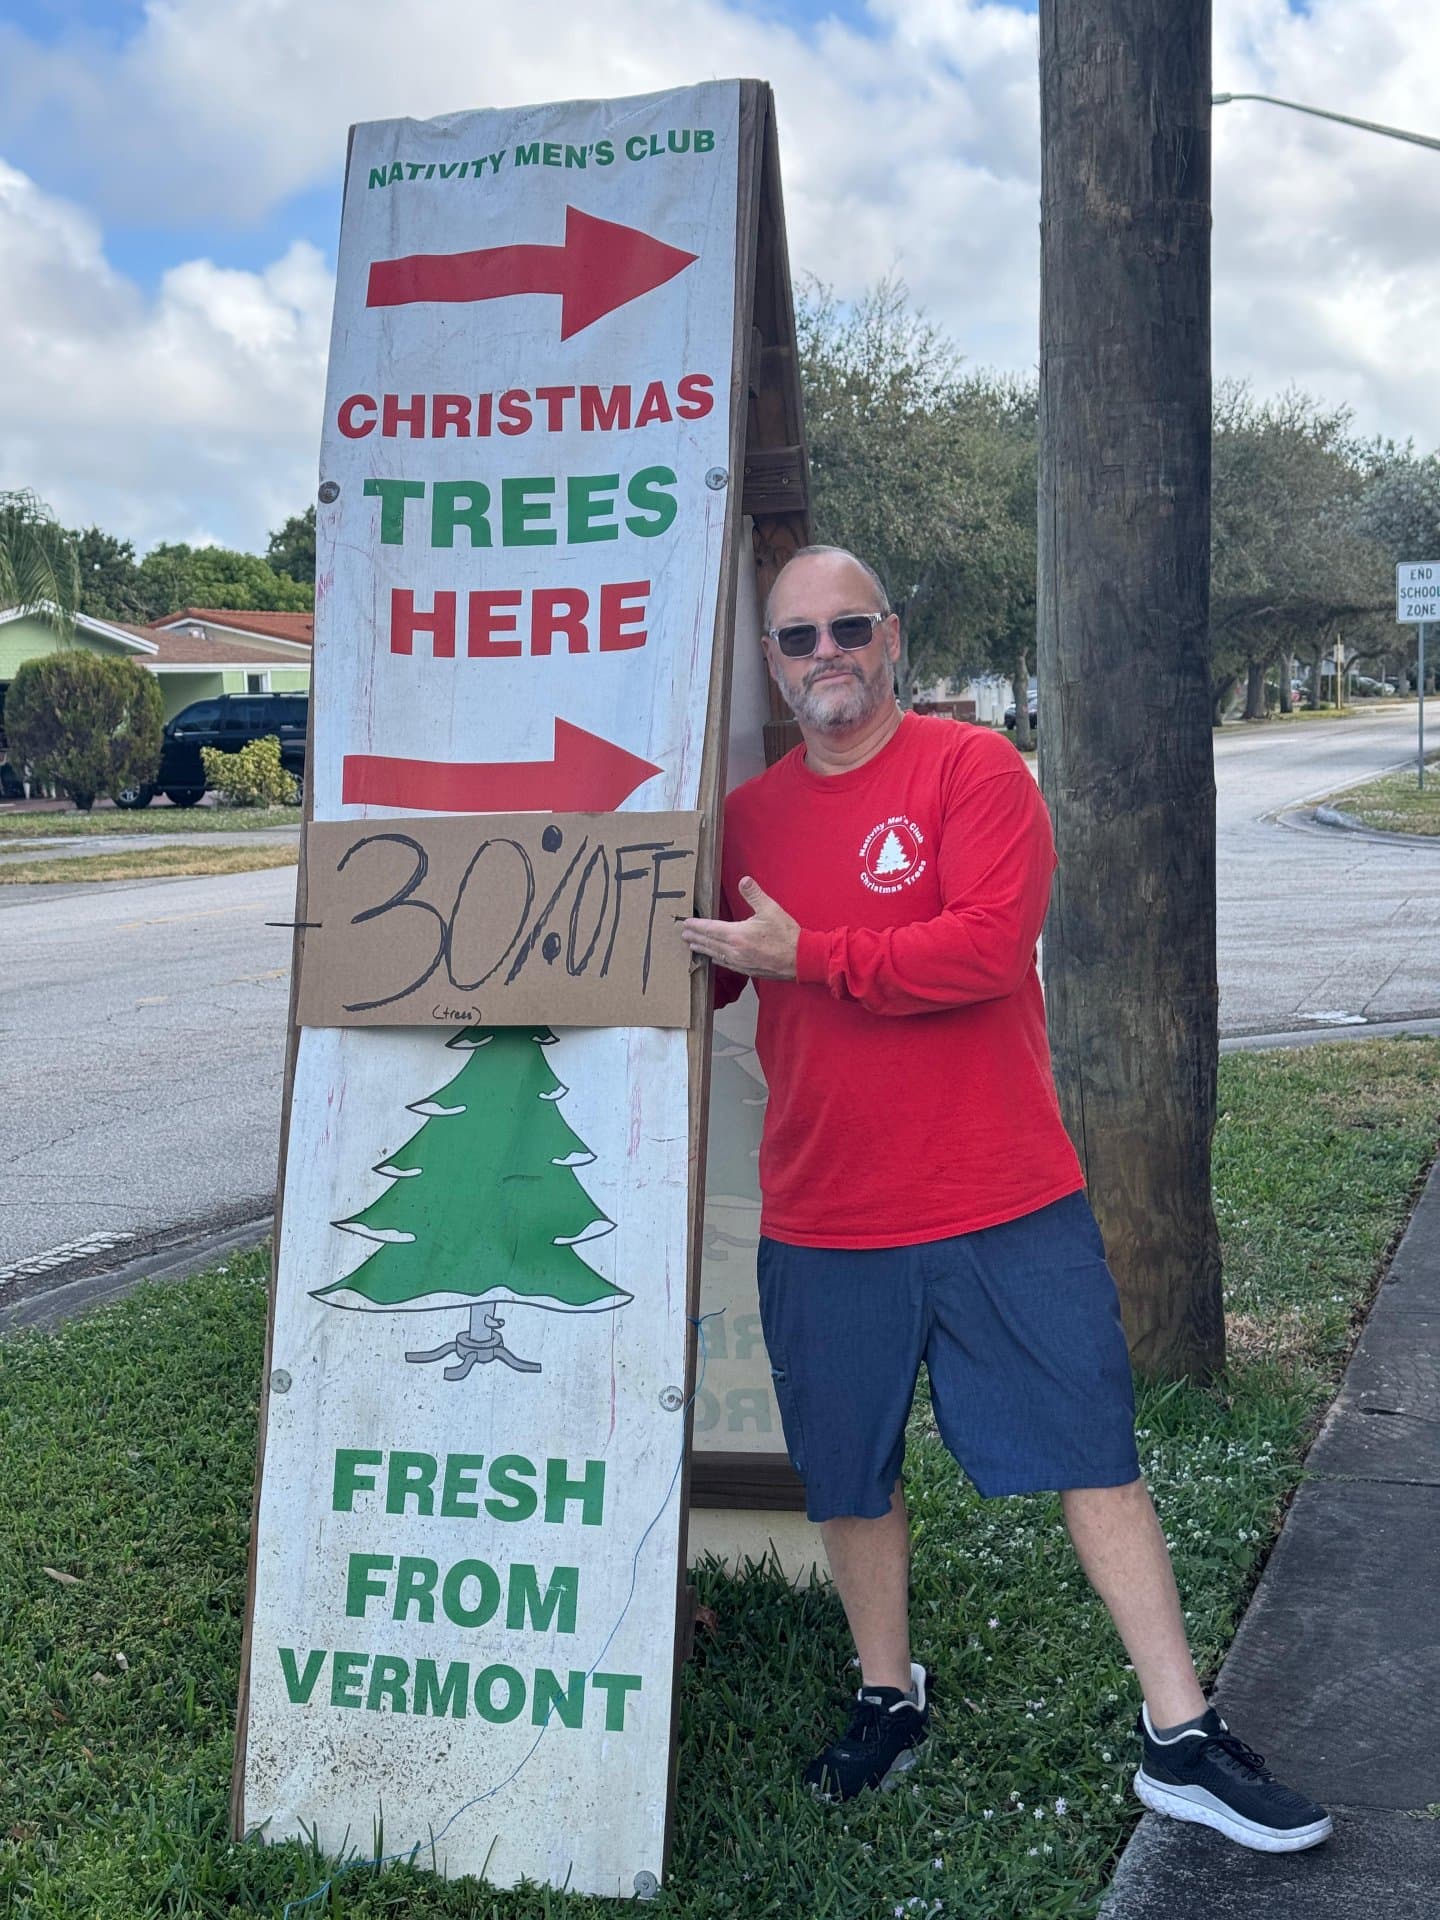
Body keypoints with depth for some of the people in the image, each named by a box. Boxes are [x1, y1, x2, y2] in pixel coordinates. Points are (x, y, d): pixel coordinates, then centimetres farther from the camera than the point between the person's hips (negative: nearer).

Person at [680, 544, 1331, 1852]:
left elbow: (989, 944, -21)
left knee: (1095, 1452, 4)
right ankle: (889, 1701, 37)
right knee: (851, 1475, 14)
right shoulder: (749, 814, 7)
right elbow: (700, 978, 13)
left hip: (1004, 1207, -3)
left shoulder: (973, 768, -7)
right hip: (821, 1222, 4)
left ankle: (1181, 1739, 17)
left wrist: (810, 954, -19)